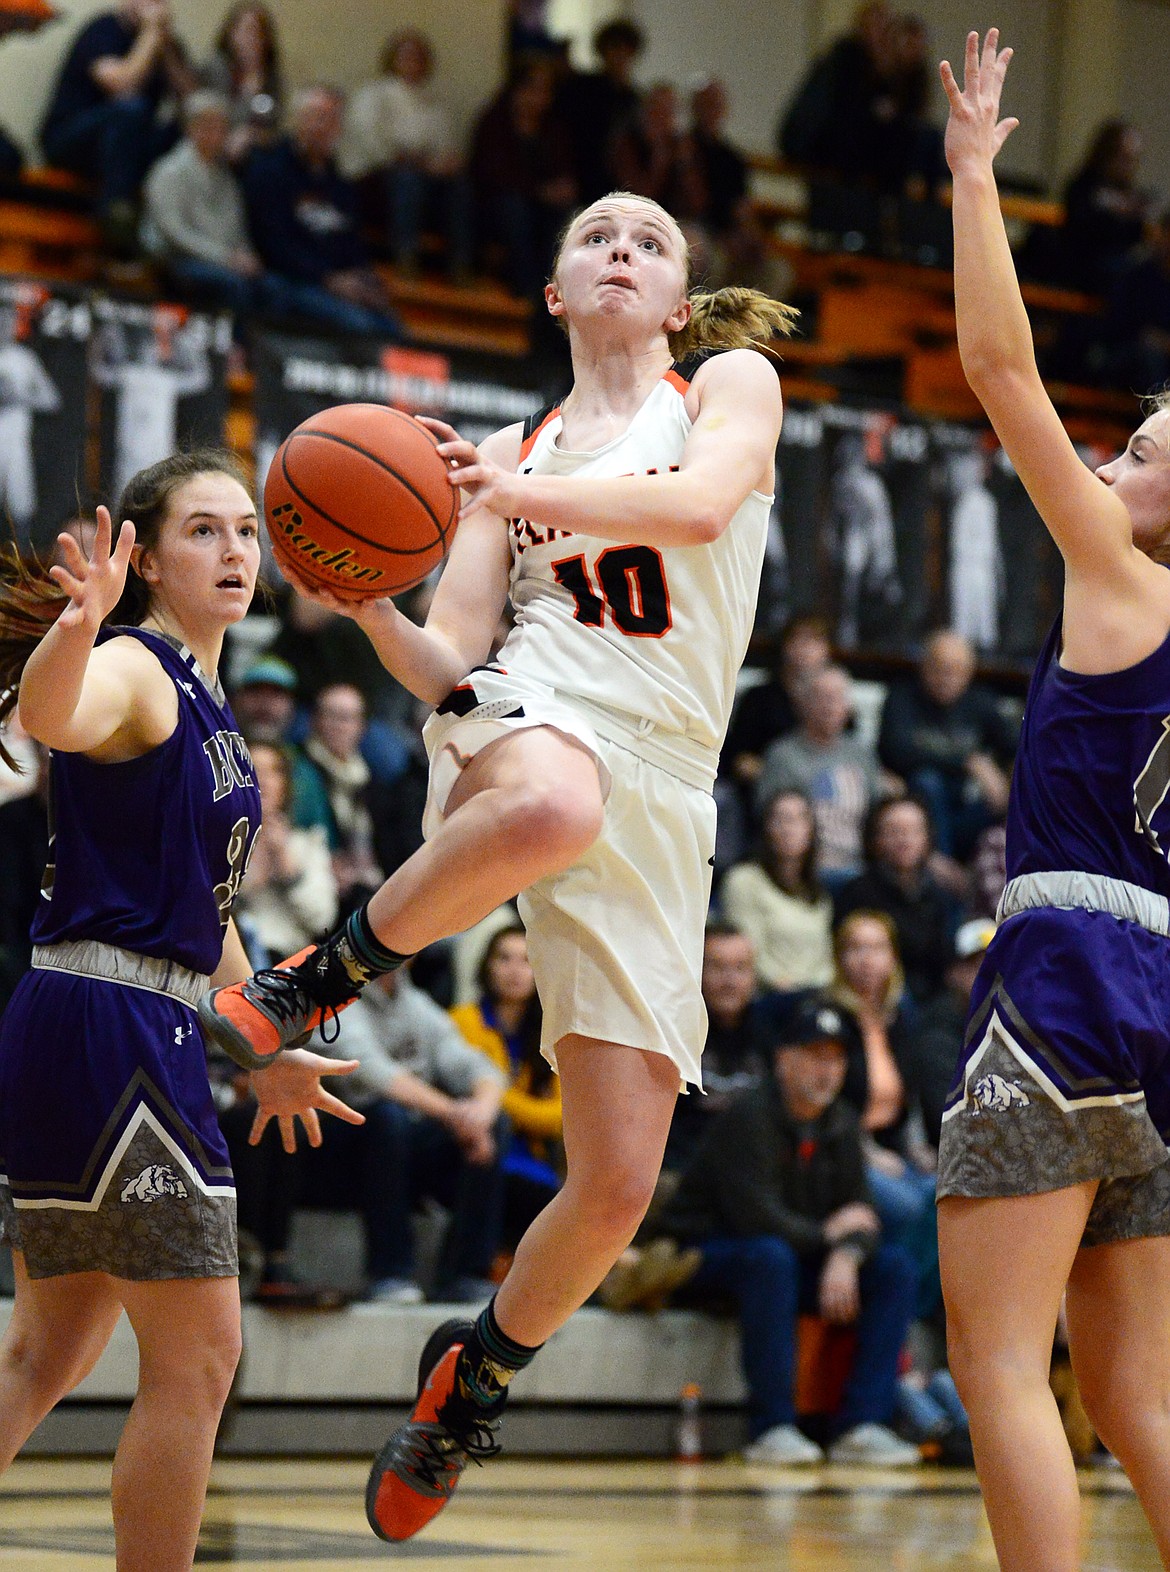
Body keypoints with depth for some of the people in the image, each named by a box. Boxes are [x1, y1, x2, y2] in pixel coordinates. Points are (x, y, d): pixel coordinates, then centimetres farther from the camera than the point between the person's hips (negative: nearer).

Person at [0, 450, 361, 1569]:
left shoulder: (207, 704, 18)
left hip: (145, 1034, 10)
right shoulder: (135, 671, -10)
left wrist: (264, 1050, 34)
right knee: (195, 1359, -6)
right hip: (108, 1026, -10)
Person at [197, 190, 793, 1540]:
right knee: (553, 807, -45)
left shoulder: (730, 382, 15)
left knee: (618, 1187, -6)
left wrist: (522, 495, -17)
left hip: (663, 798, 1)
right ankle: (319, 977, -22)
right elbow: (449, 665, 10)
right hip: (529, 714, 0)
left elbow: (700, 504, -9)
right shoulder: (508, 453, 20)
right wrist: (370, 608, -10)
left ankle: (477, 1372, 22)